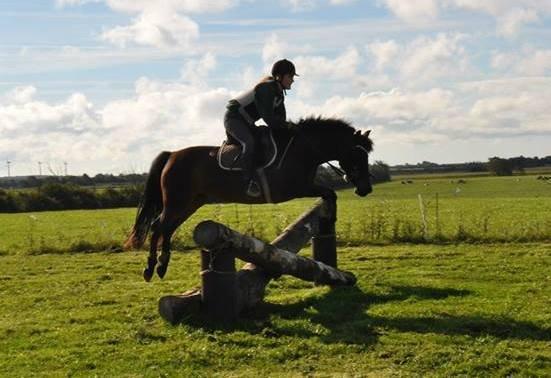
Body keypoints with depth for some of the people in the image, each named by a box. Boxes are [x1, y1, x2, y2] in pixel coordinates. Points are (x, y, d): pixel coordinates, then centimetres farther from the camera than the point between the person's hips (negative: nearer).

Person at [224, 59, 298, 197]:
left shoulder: (279, 92, 6)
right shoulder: (266, 88, -24)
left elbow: (280, 117, 10)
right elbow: (268, 118, -27)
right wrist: (287, 126, -18)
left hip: (246, 122, 11)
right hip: (233, 117, -10)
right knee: (249, 143, -32)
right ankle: (249, 182, -32)